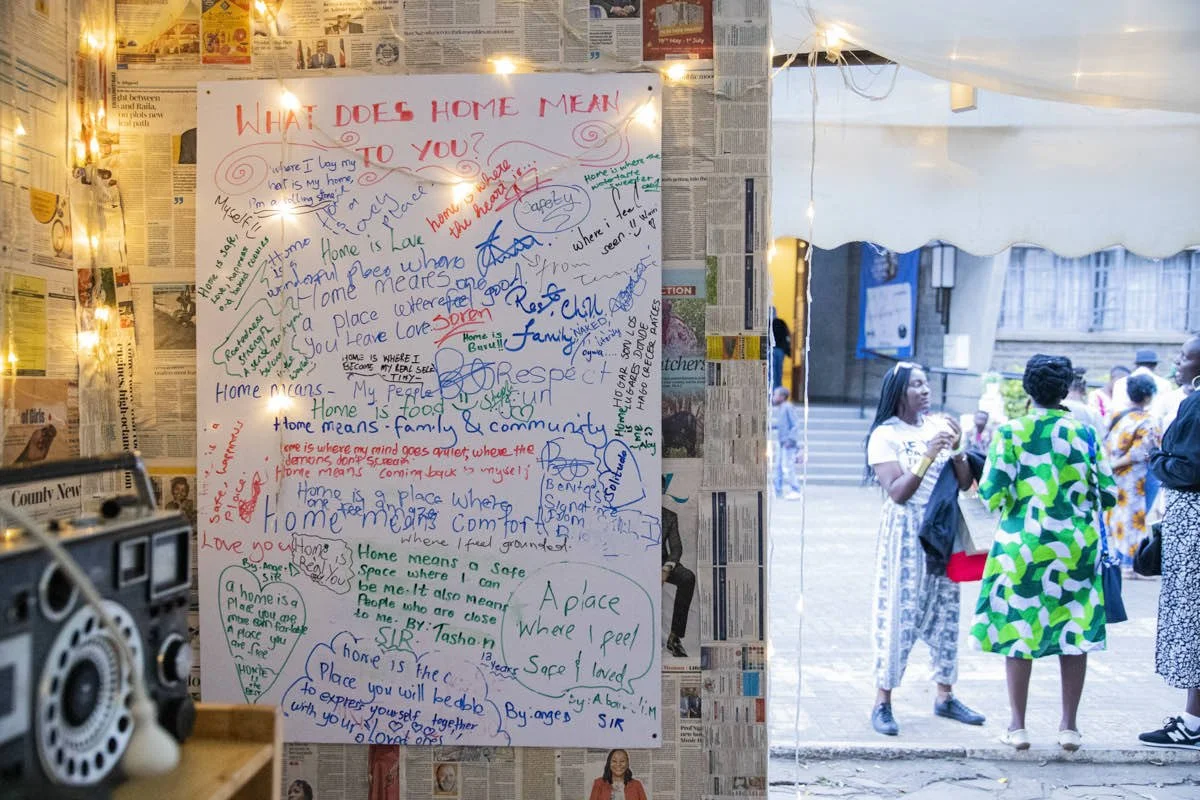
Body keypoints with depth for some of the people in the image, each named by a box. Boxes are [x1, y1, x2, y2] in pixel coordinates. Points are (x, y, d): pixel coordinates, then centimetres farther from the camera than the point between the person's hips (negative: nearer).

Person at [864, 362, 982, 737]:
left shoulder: (939, 425, 7)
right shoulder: (885, 435, -6)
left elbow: (966, 483, 6)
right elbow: (897, 492, -15)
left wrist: (957, 449, -11)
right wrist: (928, 454, -21)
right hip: (905, 534, -5)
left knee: (946, 612, 10)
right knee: (899, 613, -5)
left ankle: (945, 697, 24)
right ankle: (883, 703, 4)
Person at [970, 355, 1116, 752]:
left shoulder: (1010, 432, -7)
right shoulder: (1083, 432, 0)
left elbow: (992, 492, -11)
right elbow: (1108, 493, 2)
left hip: (1022, 544, -1)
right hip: (1076, 545, 2)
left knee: (1018, 629, 7)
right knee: (1073, 631, 10)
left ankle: (1017, 725, 13)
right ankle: (1070, 725, 18)